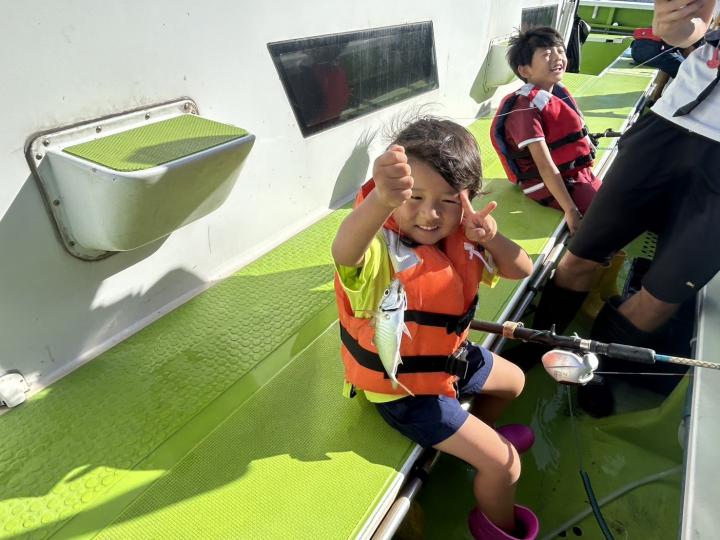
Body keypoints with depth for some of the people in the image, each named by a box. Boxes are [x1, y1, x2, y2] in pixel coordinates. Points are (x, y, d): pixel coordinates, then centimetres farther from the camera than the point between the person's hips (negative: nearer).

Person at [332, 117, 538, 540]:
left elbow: (522, 270, -7)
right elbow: (344, 253, -55)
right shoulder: (380, 249, -32)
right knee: (505, 466, -4)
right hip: (406, 390, -7)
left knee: (514, 380, 29)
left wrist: (491, 237, -29)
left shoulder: (461, 238, -9)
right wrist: (381, 200, -77)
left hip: (451, 357, 8)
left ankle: (482, 432, 59)